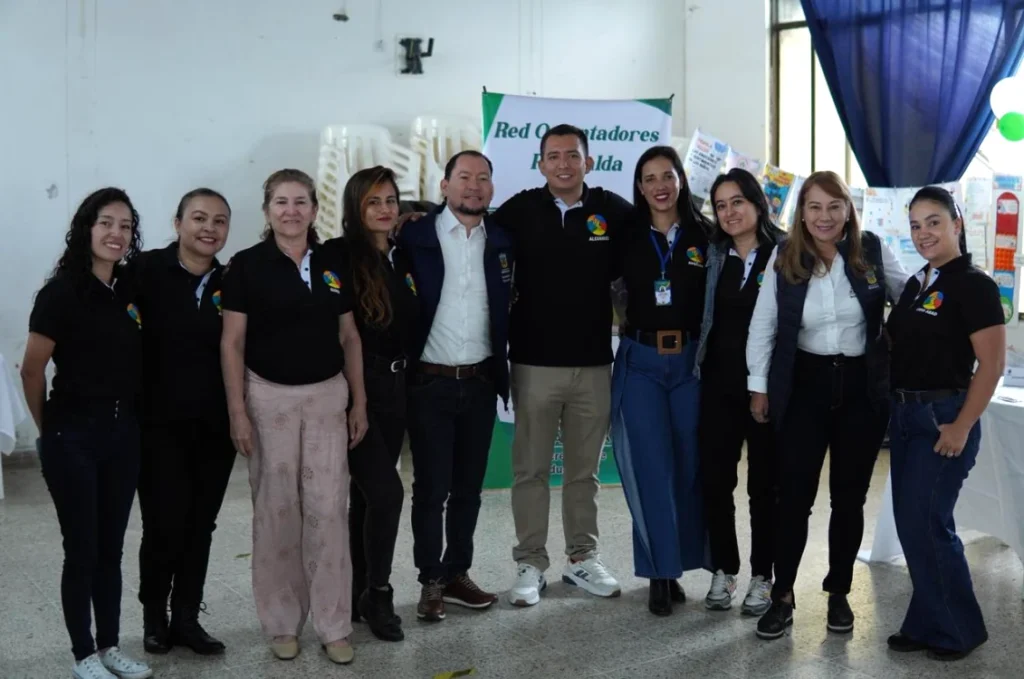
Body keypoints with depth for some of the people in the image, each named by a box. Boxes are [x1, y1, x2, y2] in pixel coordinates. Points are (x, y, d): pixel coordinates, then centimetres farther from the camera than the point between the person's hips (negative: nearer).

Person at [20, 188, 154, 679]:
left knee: (111, 548, 14)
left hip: (123, 433, 5)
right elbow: (32, 370, -8)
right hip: (73, 436, -5)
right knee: (82, 550, 4)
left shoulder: (131, 291, 5)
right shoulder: (62, 292, -12)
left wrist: (128, 420, 10)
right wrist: (49, 430, 1)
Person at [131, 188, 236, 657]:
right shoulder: (146, 271, -8)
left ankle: (186, 617, 26)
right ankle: (154, 614, 24)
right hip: (160, 424, -3)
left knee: (200, 525, 10)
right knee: (165, 524, -1)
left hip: (215, 426, 4)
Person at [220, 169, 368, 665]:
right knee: (276, 510, 6)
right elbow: (232, 343, -4)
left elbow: (349, 337, 10)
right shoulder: (247, 265, -4)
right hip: (269, 396, -2)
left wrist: (359, 402, 6)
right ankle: (282, 621, 20)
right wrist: (237, 410, -9)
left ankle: (333, 623, 12)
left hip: (328, 396, 3)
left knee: (329, 508, 2)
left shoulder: (333, 264, 6)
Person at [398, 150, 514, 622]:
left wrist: (502, 367, 9)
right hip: (431, 383, -4)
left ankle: (457, 574, 25)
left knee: (468, 487, 12)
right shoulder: (414, 236, -7)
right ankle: (431, 582, 15)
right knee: (431, 487, 3)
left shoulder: (502, 241, 5)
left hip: (481, 383, 4)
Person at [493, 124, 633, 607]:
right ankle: (530, 564, 16)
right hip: (534, 362, -1)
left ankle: (582, 558, 25)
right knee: (530, 469, 6)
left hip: (593, 363, 1)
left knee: (584, 470, 13)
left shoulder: (614, 211, -1)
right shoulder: (519, 210, -3)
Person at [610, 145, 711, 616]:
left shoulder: (705, 235, 1)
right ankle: (660, 571, 7)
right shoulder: (627, 237, 2)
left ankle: (677, 565, 20)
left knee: (689, 466, 7)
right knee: (652, 468, -1)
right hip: (640, 363, 0)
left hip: (692, 361, 1)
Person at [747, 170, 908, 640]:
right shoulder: (784, 257, -4)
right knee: (794, 495, 0)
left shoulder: (873, 251, -4)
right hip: (804, 385, -1)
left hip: (863, 387, 1)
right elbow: (762, 325, -1)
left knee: (849, 496, 10)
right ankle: (782, 596, 12)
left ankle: (839, 594, 24)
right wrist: (759, 385, -1)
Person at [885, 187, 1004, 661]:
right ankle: (928, 625, 22)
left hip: (943, 418, -8)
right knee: (910, 524, 10)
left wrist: (962, 427, -19)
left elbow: (992, 363, -16)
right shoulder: (915, 284, 12)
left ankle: (957, 630, 11)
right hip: (905, 415, 8)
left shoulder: (973, 284, -11)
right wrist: (895, 408, 9)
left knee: (928, 524, -6)